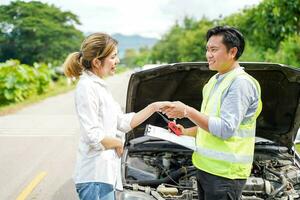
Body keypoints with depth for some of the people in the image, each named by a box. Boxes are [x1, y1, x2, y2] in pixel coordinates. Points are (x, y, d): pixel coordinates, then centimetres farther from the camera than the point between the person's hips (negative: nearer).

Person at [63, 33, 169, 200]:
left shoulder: (100, 86, 13)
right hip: (95, 175, -9)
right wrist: (118, 143, -5)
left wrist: (154, 107, 10)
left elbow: (124, 122, 14)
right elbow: (93, 136, -22)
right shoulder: (87, 87, -16)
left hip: (107, 172, 9)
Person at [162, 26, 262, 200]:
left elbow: (225, 129, -22)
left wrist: (187, 111, -20)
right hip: (205, 167, 9)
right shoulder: (215, 81, 16)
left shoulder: (241, 83, -15)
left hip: (225, 173, -9)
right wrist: (186, 132, 13)